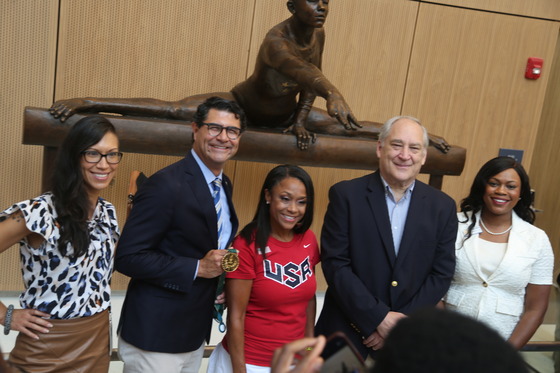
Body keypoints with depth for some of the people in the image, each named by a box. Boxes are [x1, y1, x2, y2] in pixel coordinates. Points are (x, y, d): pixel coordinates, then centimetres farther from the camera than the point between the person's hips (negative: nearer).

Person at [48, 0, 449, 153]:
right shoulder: (276, 40, -33)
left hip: (284, 114, 6)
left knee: (352, 126, 1)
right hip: (244, 106, -6)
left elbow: (309, 81, 2)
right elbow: (297, 69, -54)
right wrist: (333, 92, -71)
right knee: (171, 111, -20)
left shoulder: (319, 35, -10)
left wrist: (301, 120, -9)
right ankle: (84, 103, -15)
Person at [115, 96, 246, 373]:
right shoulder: (166, 185, -19)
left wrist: (223, 279, 0)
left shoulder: (224, 185, 6)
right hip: (154, 337, -7)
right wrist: (197, 268, -22)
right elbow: (127, 257, -21)